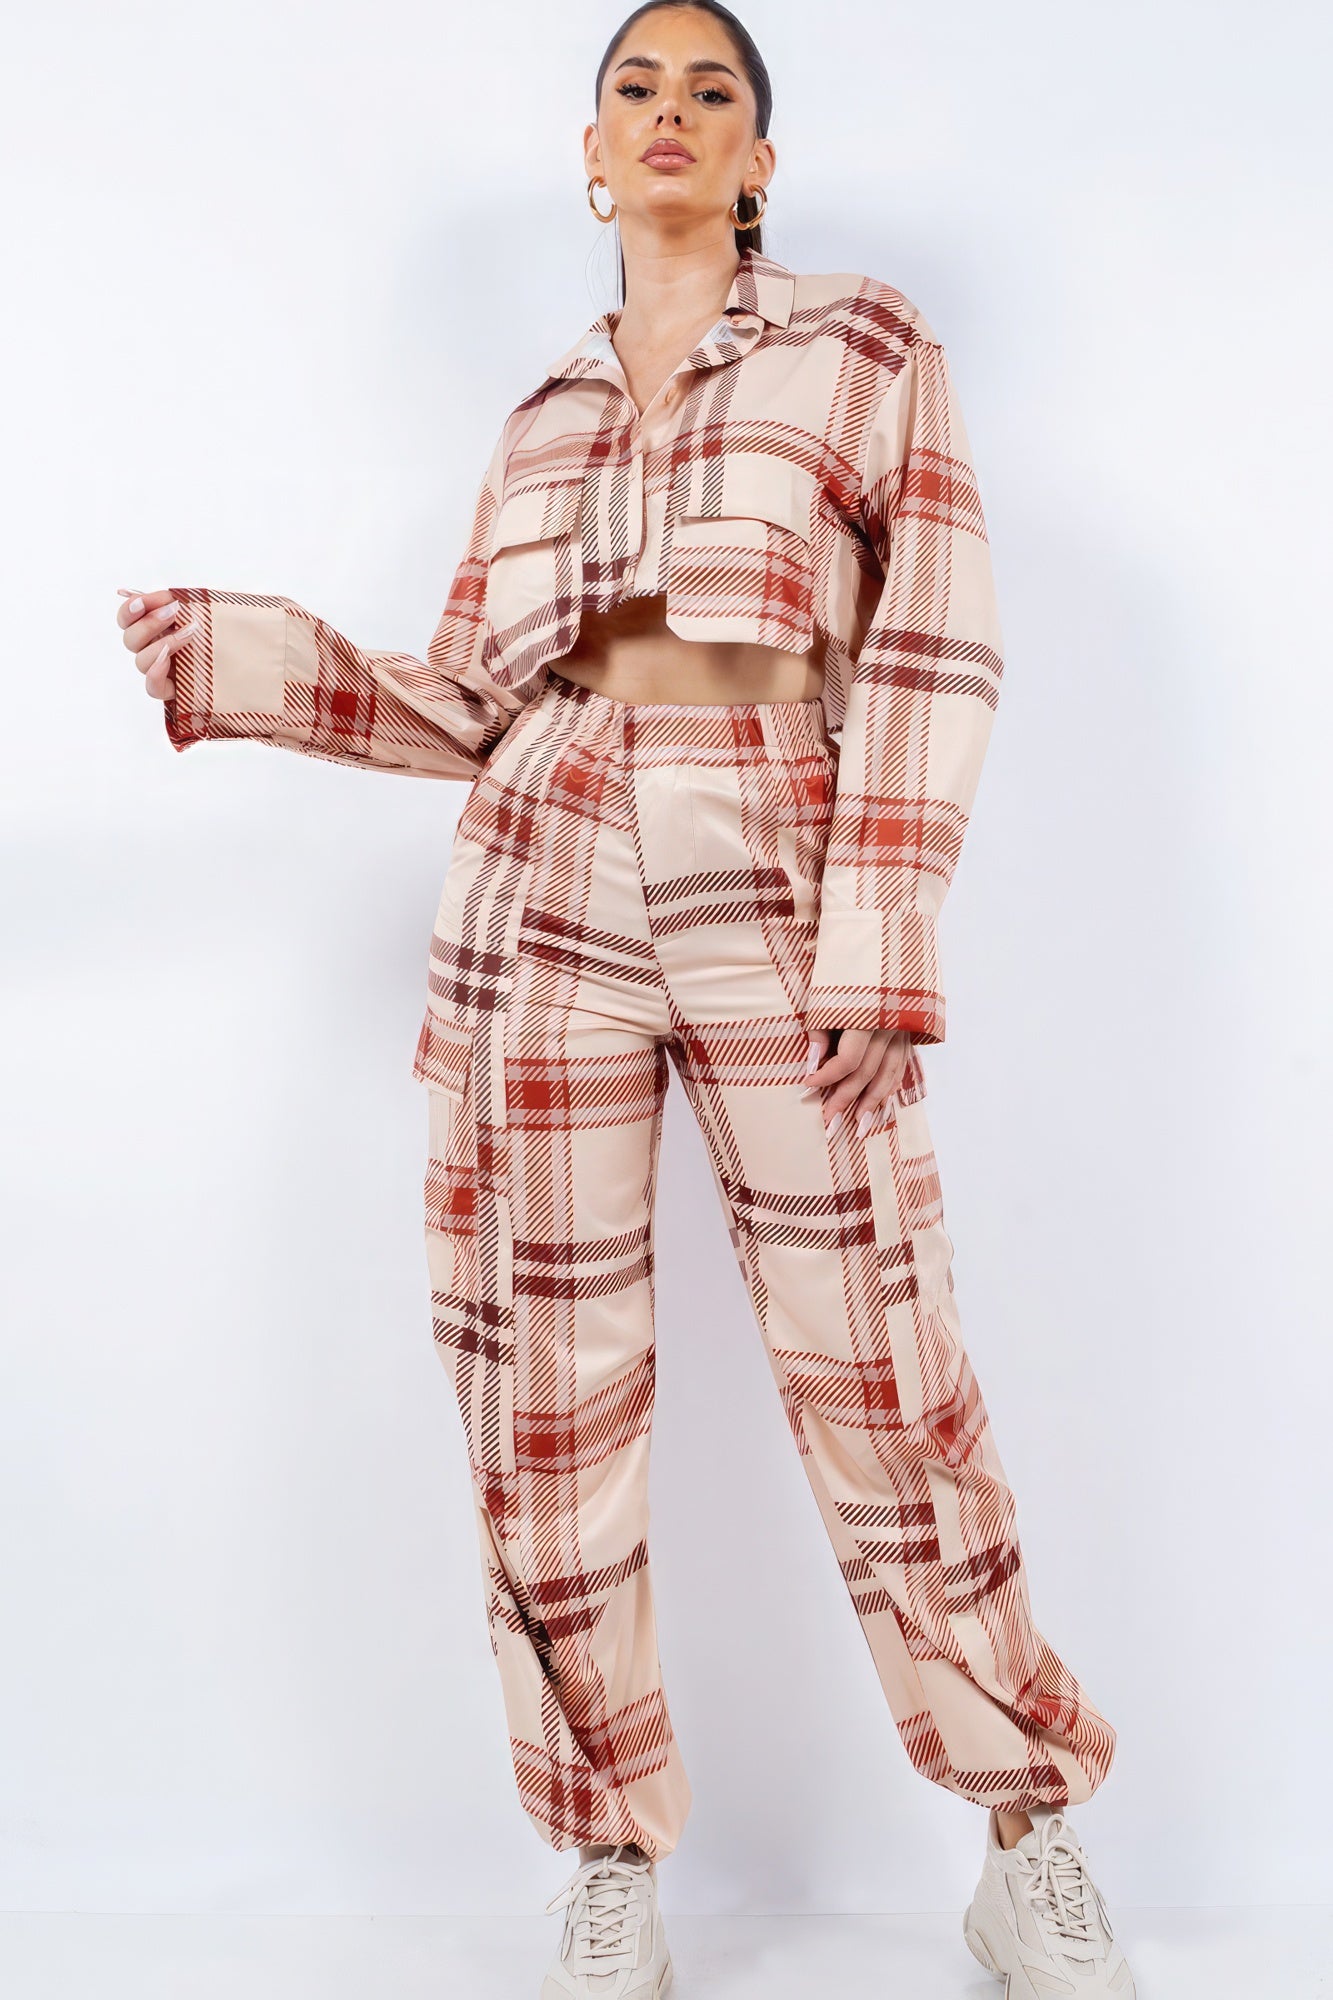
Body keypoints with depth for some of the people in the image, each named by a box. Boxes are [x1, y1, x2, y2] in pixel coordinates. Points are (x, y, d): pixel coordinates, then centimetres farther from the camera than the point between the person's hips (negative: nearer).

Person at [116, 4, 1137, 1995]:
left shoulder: (869, 345, 9)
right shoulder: (543, 414, 19)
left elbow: (932, 651, -1)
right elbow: (469, 704, 17)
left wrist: (881, 934, -11)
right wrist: (239, 655, 10)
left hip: (778, 899, -3)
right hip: (544, 898, 4)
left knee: (881, 1384, -2)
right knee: (549, 1400, 3)